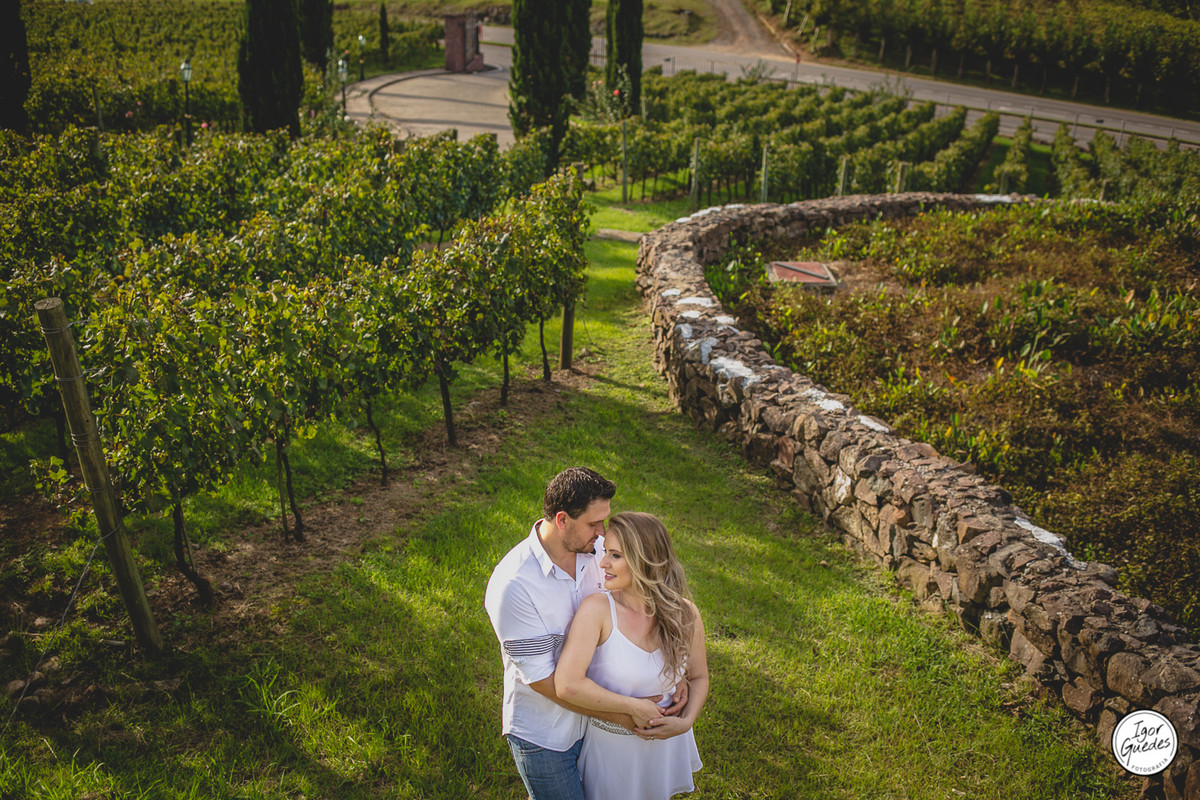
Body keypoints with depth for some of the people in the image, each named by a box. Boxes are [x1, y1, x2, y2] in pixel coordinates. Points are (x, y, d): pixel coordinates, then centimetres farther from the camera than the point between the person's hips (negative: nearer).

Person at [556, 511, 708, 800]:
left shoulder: (685, 614, -14)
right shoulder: (597, 609, -24)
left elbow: (698, 677, 2)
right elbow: (568, 684, -31)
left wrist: (685, 721, -14)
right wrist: (634, 707, -26)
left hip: (666, 741, 3)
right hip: (610, 745, -3)